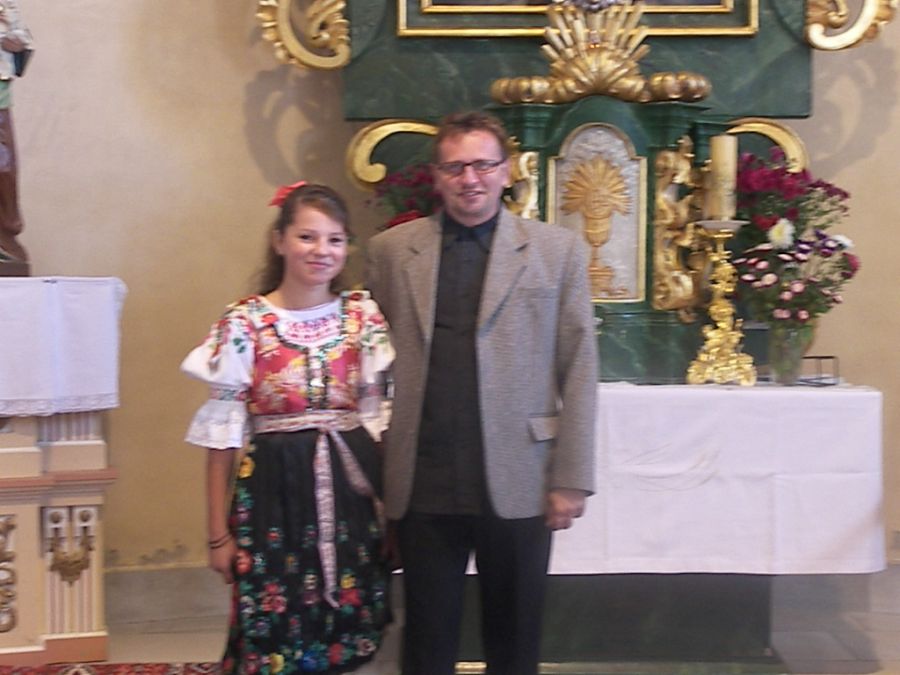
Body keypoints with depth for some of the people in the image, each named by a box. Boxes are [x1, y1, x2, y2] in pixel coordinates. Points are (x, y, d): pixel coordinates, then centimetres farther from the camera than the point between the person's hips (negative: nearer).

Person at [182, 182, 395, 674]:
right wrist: (219, 533, -2)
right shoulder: (244, 324, -6)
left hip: (351, 488, 3)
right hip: (275, 491, -3)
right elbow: (222, 430, -2)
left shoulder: (363, 316, 3)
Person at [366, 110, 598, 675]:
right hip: (424, 487, 1)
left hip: (518, 484, -1)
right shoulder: (391, 250, 6)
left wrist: (571, 480, -3)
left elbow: (578, 370, 0)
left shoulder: (558, 249, 2)